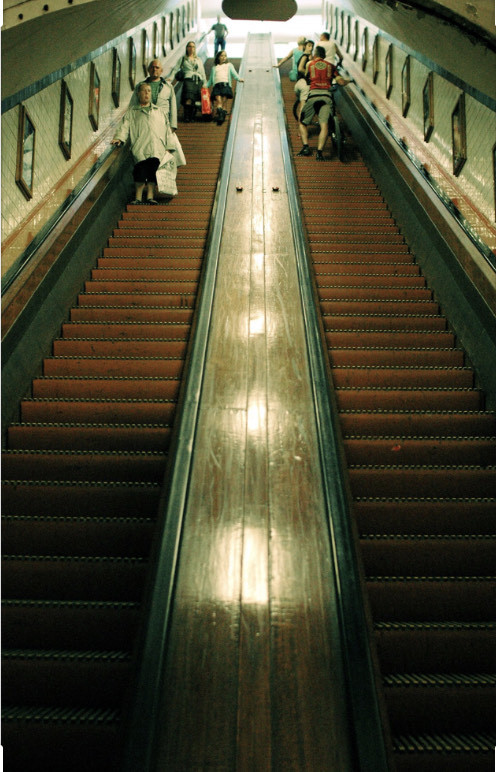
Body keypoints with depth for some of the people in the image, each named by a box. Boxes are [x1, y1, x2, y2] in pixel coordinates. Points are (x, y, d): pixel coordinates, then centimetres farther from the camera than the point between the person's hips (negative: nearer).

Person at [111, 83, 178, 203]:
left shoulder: (159, 111, 31)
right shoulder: (131, 111, 26)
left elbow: (167, 130, 26)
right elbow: (125, 126, 12)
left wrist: (169, 147, 14)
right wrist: (119, 138, -7)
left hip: (157, 145, 1)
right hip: (140, 145, -1)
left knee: (153, 162, -27)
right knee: (142, 163, -27)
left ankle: (150, 196, -33)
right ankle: (138, 197, -29)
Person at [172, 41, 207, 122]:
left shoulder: (199, 60, 24)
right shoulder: (183, 59, 16)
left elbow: (202, 73, 22)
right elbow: (175, 69, 10)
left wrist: (204, 84, 11)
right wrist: (171, 78, -5)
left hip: (198, 81, 3)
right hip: (188, 80, -3)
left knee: (196, 100, -7)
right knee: (188, 99, -21)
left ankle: (192, 117, 3)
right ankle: (187, 117, -16)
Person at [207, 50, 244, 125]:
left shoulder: (229, 65, 27)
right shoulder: (214, 67, 30)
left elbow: (234, 73, 11)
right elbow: (210, 80, 28)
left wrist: (239, 79, -10)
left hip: (226, 84, -1)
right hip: (217, 85, 1)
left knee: (224, 100, -19)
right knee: (218, 100, -23)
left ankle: (223, 115, -24)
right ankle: (219, 115, -35)